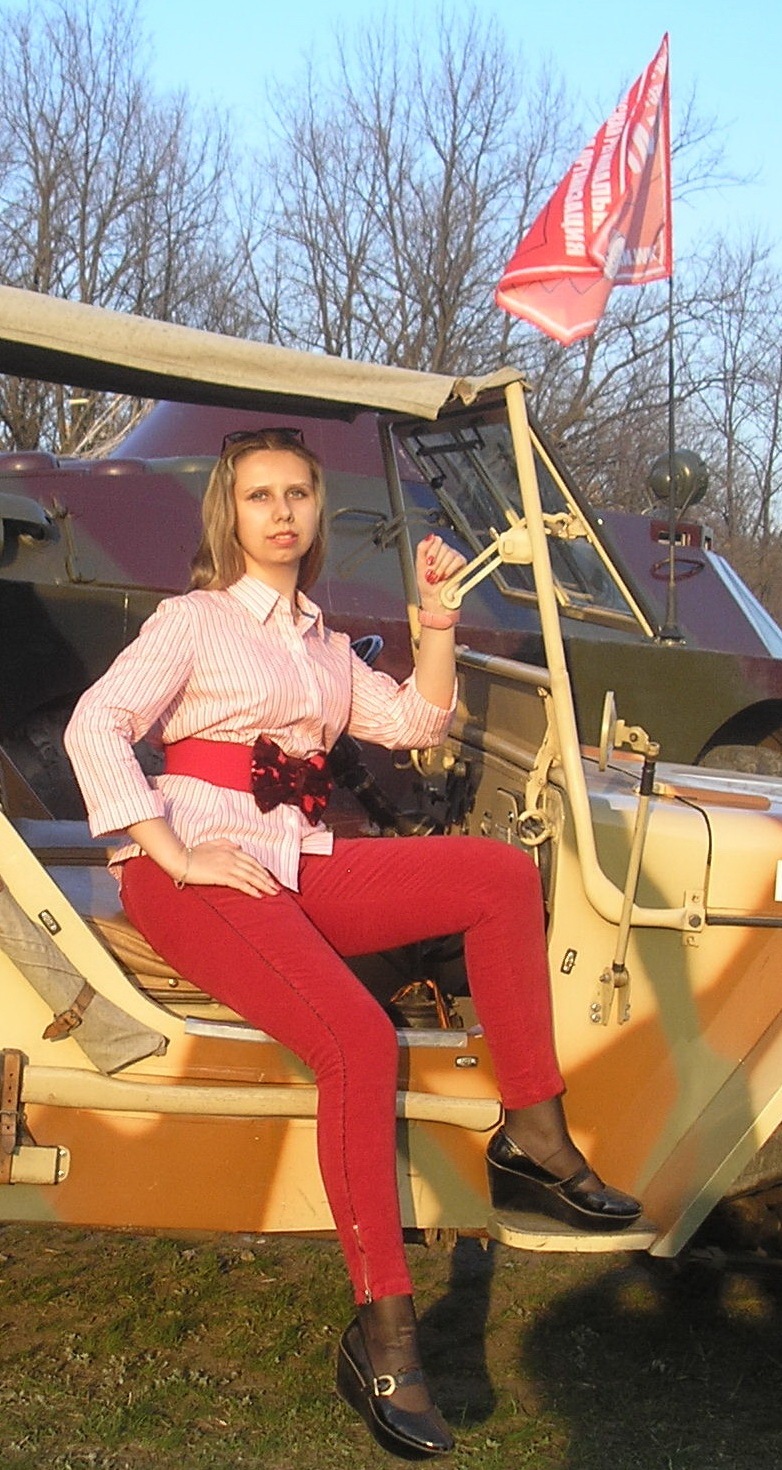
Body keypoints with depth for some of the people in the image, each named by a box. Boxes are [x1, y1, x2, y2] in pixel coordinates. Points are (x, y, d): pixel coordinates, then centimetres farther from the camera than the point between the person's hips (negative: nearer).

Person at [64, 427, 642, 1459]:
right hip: (198, 871, -7)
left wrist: (438, 616, 7)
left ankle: (532, 1139, -12)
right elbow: (96, 726, -9)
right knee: (360, 1039, -31)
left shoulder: (323, 644, 24)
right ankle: (381, 1332, -29)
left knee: (501, 873, -13)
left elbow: (416, 724, 16)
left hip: (299, 869, 7)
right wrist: (178, 857, -18)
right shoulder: (193, 621, 4)